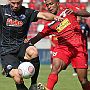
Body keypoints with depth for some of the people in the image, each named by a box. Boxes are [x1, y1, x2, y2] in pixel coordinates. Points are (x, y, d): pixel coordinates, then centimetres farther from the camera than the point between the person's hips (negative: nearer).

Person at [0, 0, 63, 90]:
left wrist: (54, 17, -32)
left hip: (21, 46, 2)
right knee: (18, 78, -23)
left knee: (33, 52, -34)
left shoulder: (27, 12, 2)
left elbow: (43, 15, -13)